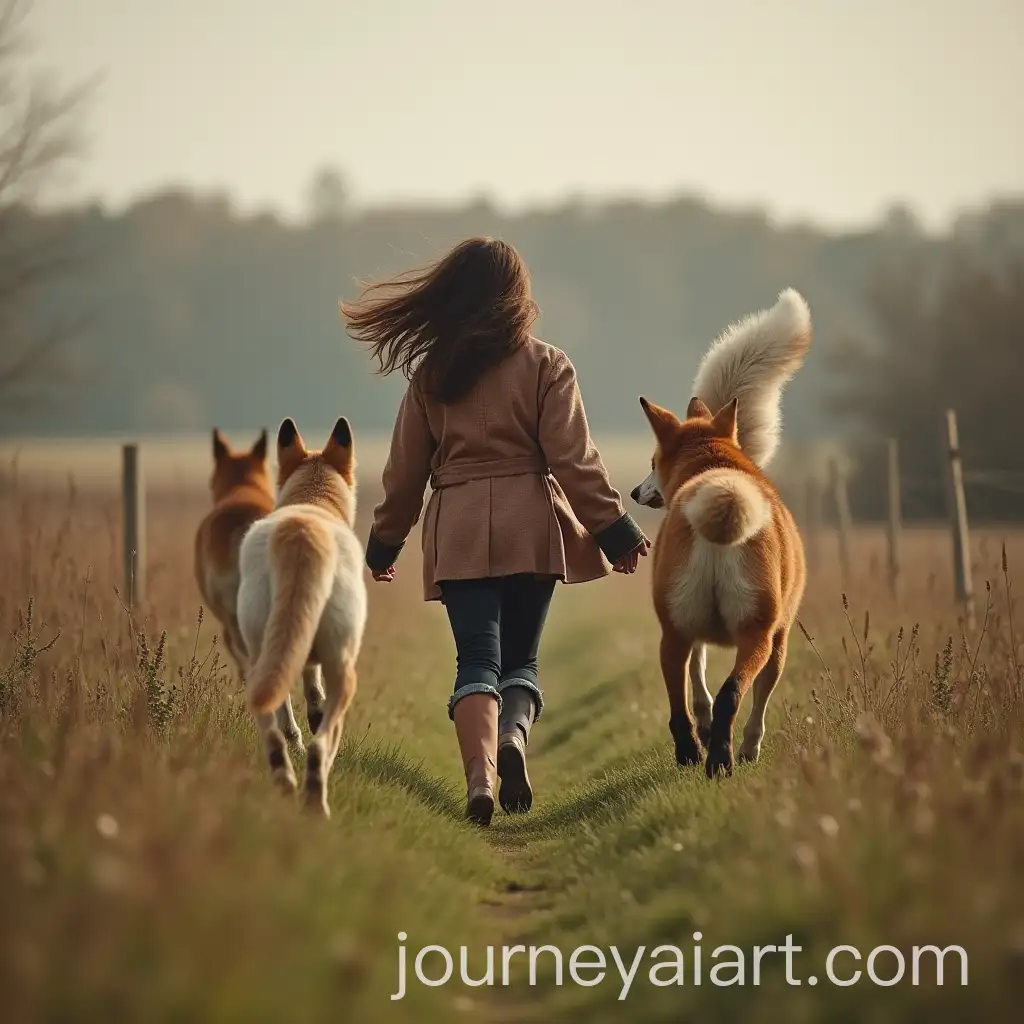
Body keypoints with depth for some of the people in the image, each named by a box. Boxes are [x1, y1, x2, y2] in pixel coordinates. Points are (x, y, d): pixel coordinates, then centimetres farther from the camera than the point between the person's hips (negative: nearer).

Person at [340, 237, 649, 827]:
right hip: (530, 527, -1)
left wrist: (385, 544, 22)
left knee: (477, 660, -1)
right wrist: (616, 530, 2)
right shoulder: (546, 366, 0)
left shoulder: (431, 374, 7)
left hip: (458, 532, 1)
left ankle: (479, 774, -23)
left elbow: (405, 470, 11)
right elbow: (574, 461, -4)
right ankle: (514, 734, -19)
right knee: (520, 658, 11)